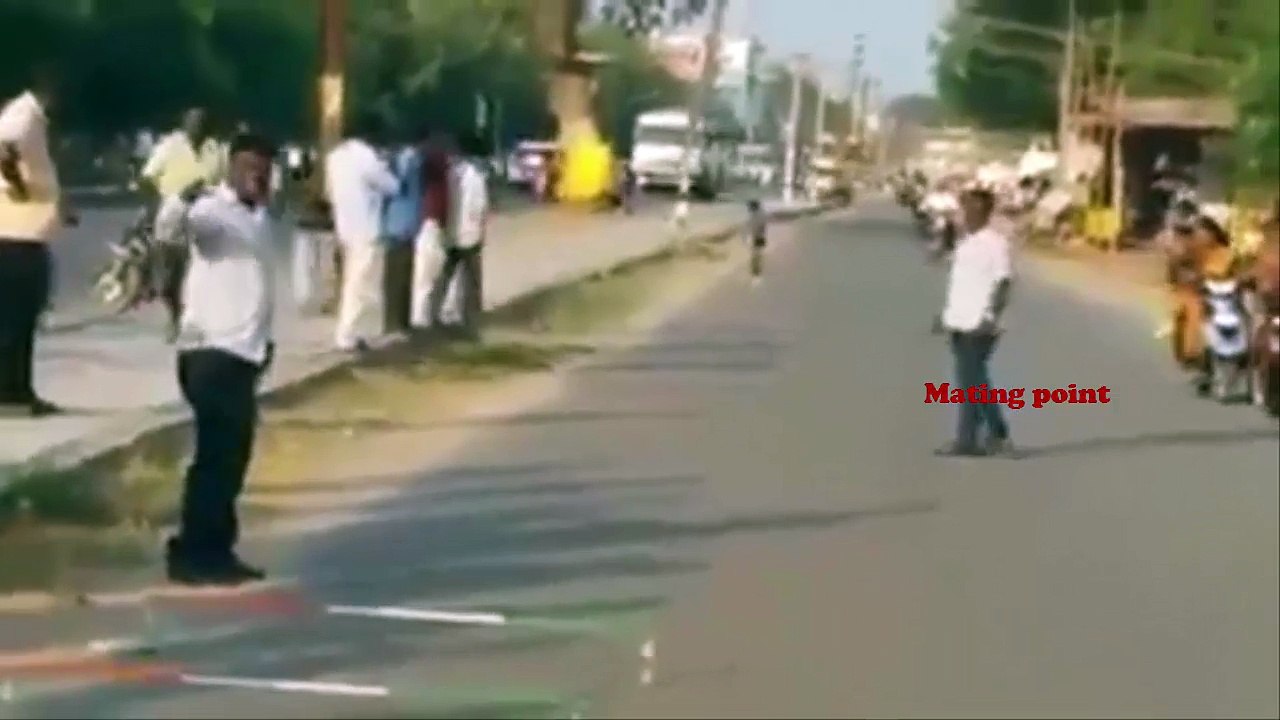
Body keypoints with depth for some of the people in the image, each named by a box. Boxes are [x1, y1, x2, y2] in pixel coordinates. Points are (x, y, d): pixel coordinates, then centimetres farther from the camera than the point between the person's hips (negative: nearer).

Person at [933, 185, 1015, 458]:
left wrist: (991, 317, -23)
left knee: (972, 380, -9)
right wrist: (947, 314, 19)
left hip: (979, 325, -8)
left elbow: (1003, 283, -14)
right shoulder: (965, 242, 17)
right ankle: (967, 440, 12)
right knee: (968, 381, 9)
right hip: (960, 322, 8)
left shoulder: (995, 243, -9)